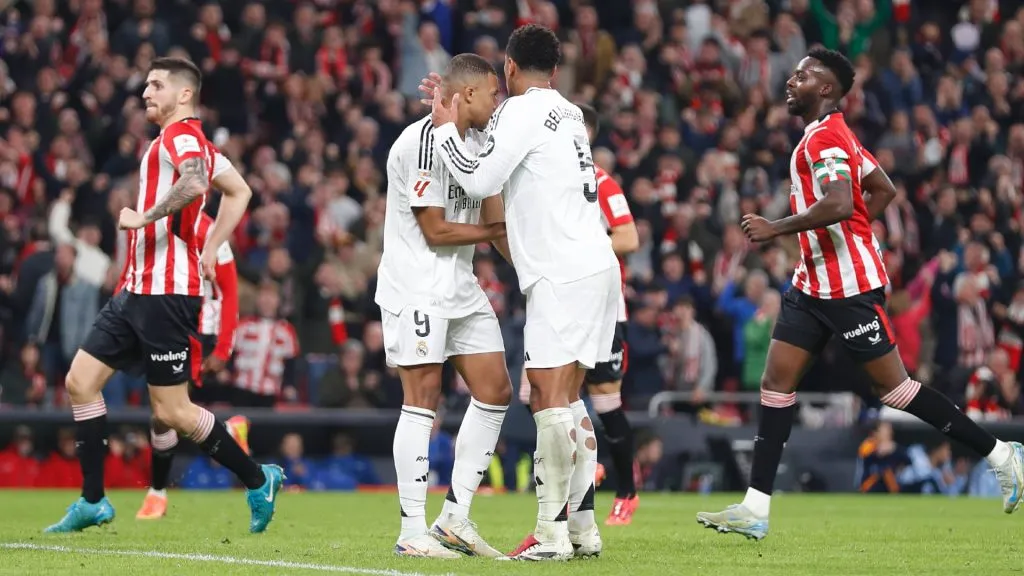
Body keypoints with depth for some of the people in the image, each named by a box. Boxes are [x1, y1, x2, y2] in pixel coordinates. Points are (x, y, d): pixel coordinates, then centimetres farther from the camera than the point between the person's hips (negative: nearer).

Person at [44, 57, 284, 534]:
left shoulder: (180, 135, -11)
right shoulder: (190, 141, 20)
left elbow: (194, 182, -33)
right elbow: (237, 192, 30)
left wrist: (144, 217, -26)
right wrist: (208, 251, 24)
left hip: (166, 293, -10)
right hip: (139, 290, 10)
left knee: (172, 411, -7)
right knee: (80, 382, 6)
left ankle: (258, 481, 8)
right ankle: (92, 502, 11)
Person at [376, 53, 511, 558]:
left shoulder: (478, 142, 12)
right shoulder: (422, 144, -17)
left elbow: (494, 217, 15)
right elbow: (436, 231, -17)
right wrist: (496, 230, -7)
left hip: (461, 287, 9)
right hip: (415, 286, -9)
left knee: (495, 392, 5)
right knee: (422, 399, -9)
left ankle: (455, 517, 11)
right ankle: (412, 530, -5)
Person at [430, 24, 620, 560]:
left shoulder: (521, 110, -8)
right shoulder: (570, 114, 18)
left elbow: (480, 180, -11)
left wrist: (446, 128, 2)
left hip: (562, 275, -9)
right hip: (593, 266, 9)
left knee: (550, 400, -10)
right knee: (566, 400, 13)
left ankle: (551, 534, -13)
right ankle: (583, 526, 13)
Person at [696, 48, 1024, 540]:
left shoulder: (823, 138, -15)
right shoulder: (830, 136, 16)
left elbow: (839, 204, -30)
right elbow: (883, 190, 23)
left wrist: (775, 228, -23)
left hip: (849, 287, -10)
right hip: (814, 285, 10)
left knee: (894, 387, -4)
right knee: (776, 382, 2)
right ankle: (755, 509, 0)